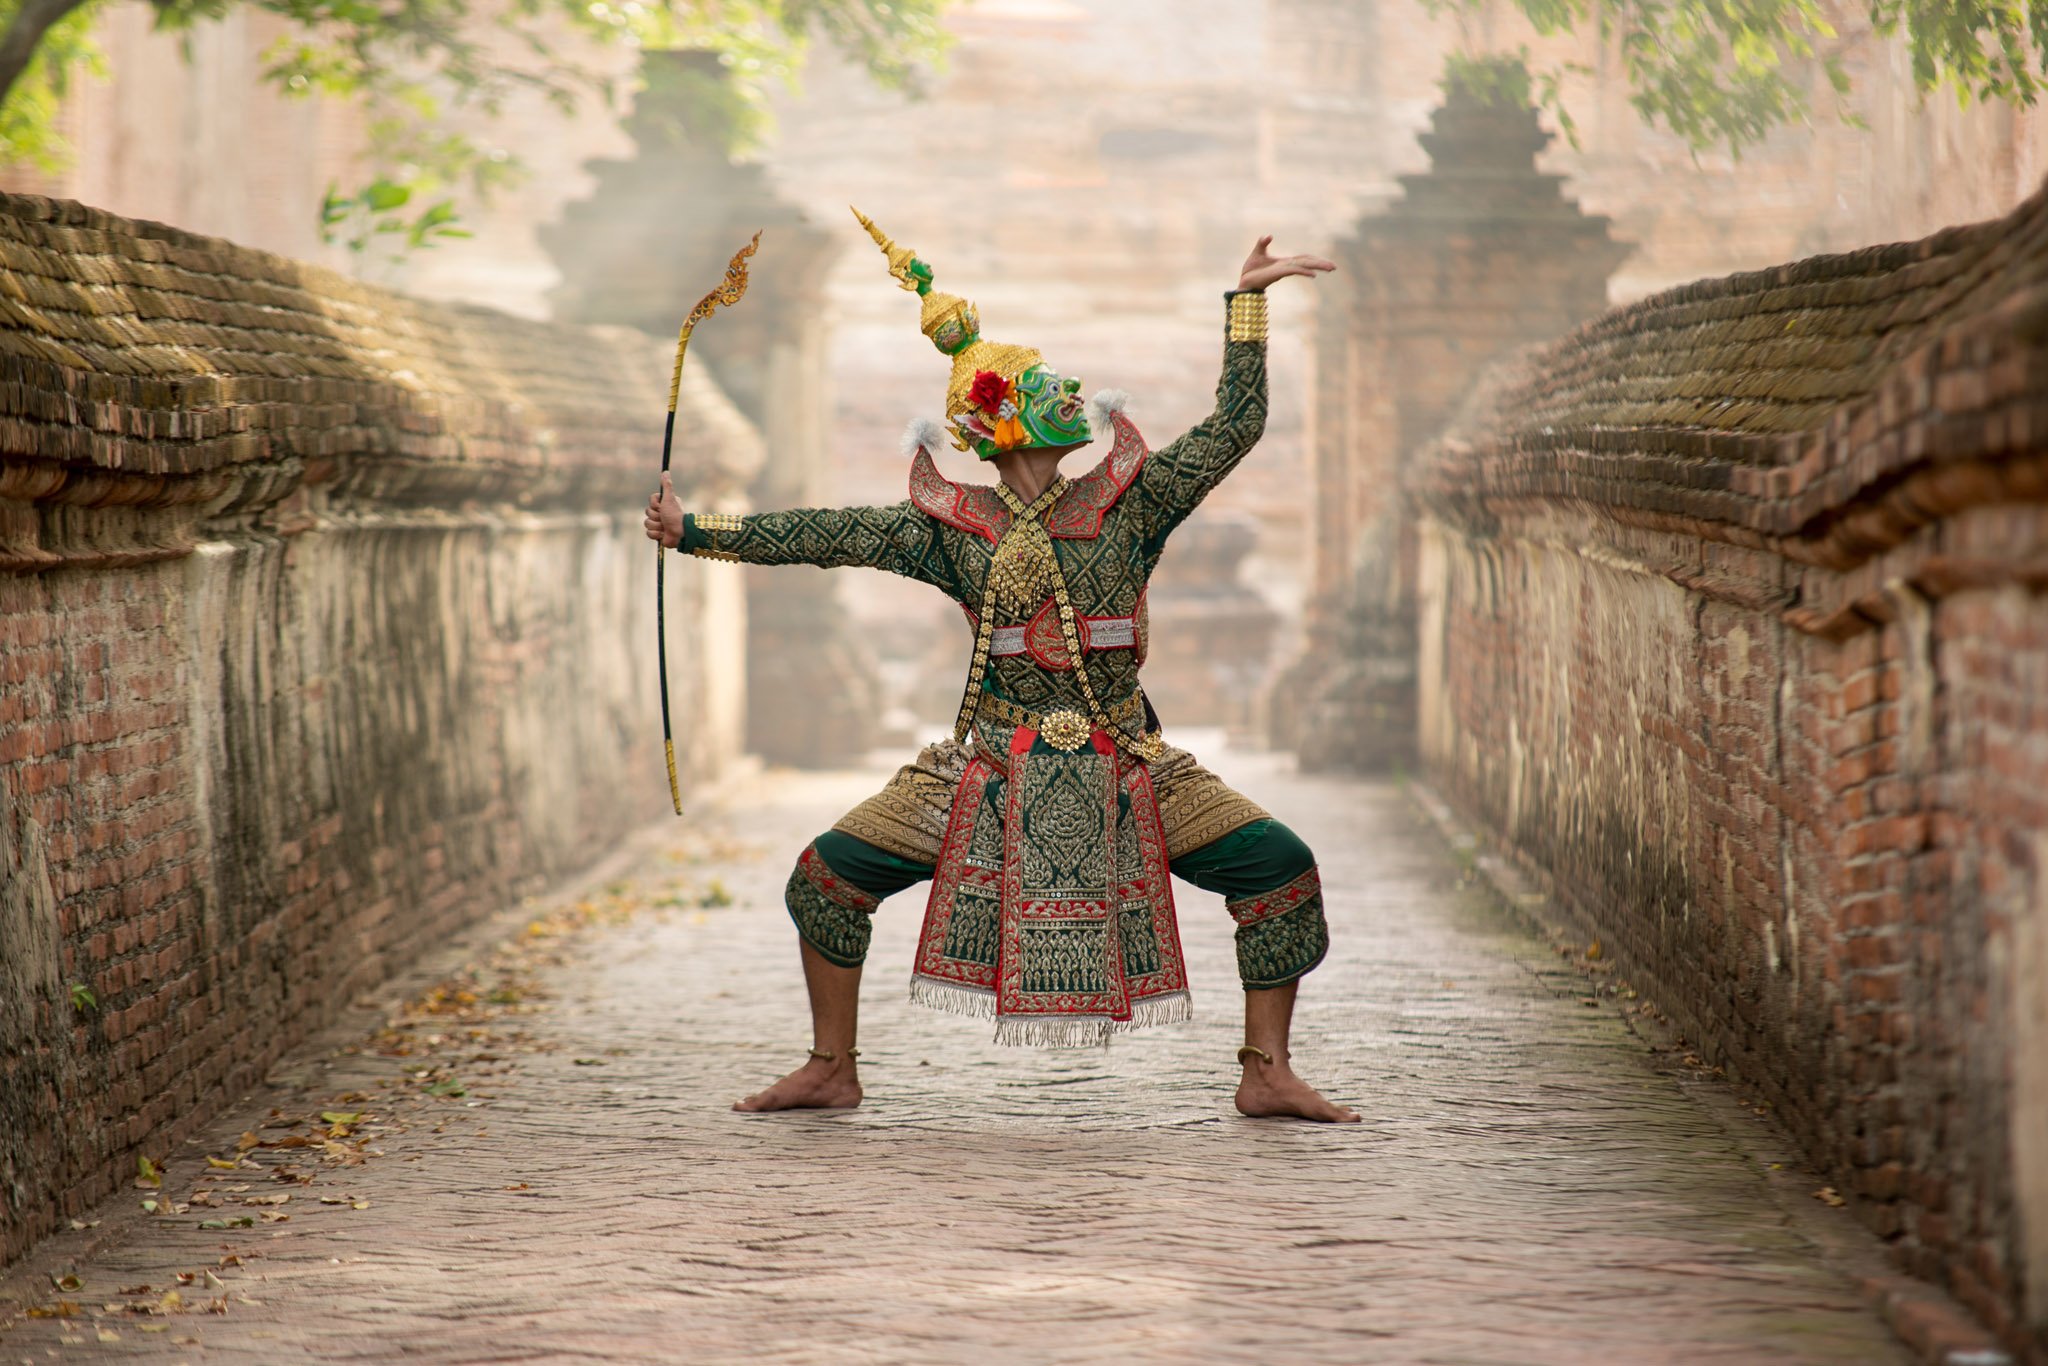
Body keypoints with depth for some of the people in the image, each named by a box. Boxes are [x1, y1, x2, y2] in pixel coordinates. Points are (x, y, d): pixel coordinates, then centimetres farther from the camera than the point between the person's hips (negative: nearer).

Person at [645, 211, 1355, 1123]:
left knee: (1279, 866, -12)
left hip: (1120, 771, 0)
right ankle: (832, 1070, 13)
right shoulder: (955, 528, 1)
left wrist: (1246, 300, -2)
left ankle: (1267, 1073, 2)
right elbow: (827, 537, 0)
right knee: (829, 876, -7)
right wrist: (695, 532, -3)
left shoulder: (1126, 505, 2)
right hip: (991, 770, 0)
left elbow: (1234, 427, 0)